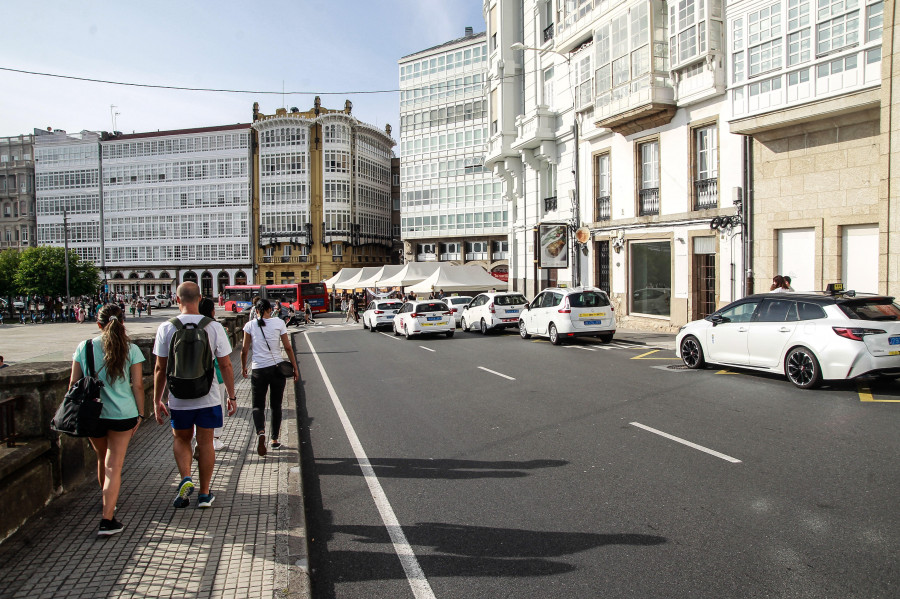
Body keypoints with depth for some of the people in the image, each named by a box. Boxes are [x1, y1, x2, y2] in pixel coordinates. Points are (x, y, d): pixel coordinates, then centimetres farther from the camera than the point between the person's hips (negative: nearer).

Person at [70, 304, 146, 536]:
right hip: (123, 413, -2)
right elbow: (137, 385, -6)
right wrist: (140, 413, 3)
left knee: (102, 458, 24)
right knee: (114, 466, 4)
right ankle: (107, 520, 1)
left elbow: (74, 383, 2)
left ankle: (107, 504, 43)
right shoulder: (130, 349, -7)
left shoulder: (83, 347, -3)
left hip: (92, 413, 2)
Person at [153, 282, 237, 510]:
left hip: (179, 399, 1)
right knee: (205, 442, 11)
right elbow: (225, 365, -4)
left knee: (181, 439, 22)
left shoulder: (166, 328, -6)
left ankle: (185, 479, 3)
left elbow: (160, 369, -1)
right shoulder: (214, 327, -7)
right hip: (208, 398, 0)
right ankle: (205, 494, 19)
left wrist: (157, 400, 9)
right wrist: (232, 396, 6)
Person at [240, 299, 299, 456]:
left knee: (258, 405, 10)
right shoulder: (279, 323, -2)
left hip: (258, 370, 0)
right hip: (277, 368, 1)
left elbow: (244, 350, 0)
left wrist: (243, 367, 17)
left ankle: (260, 432, -17)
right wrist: (295, 368, 6)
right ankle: (275, 439, 19)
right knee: (276, 406, 14)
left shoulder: (250, 325, -1)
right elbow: (288, 348, -1)